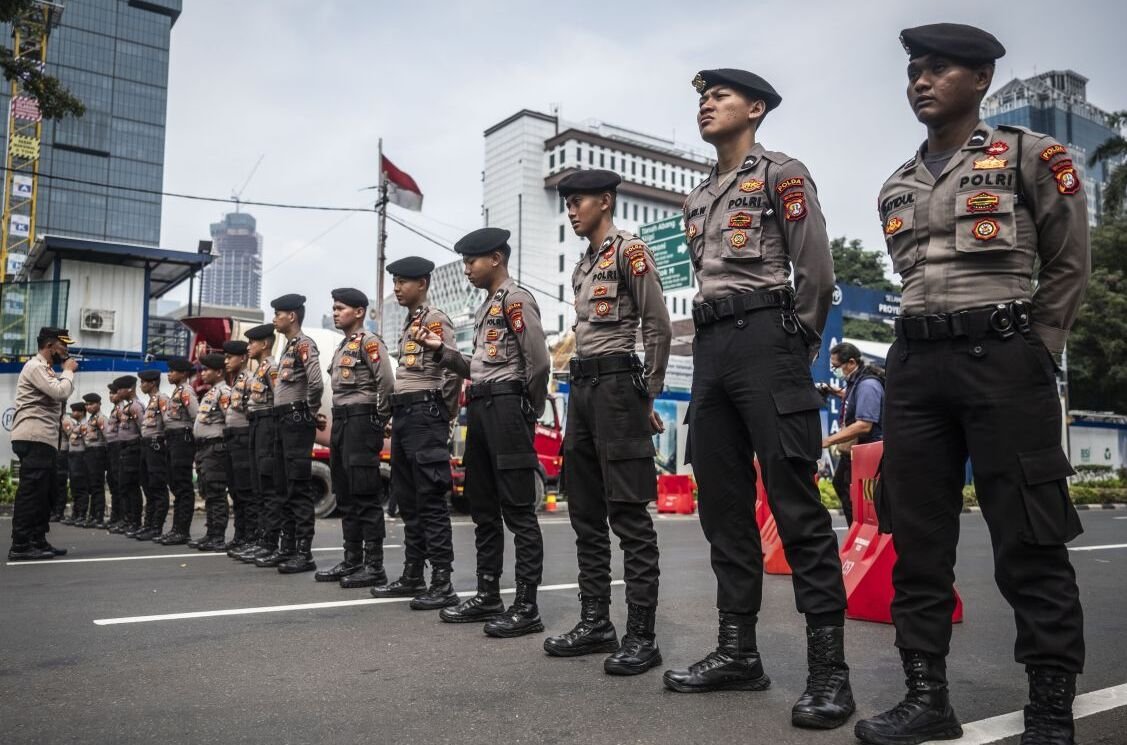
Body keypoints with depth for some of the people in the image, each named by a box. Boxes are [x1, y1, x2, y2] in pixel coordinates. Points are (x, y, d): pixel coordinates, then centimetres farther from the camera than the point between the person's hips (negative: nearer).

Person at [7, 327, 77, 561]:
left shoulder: (46, 369, 24)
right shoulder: (35, 367, -8)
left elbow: (60, 397, 20)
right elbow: (60, 392, -20)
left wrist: (66, 373, 11)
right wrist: (68, 371, -5)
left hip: (45, 440, 11)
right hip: (34, 439, -11)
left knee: (45, 494, 12)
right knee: (30, 493, -11)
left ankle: (38, 541, 17)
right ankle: (20, 546, -10)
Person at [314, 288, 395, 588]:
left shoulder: (369, 342, -8)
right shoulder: (341, 347, 21)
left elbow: (387, 383, -17)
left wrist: (379, 421, -12)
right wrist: (333, 421, 14)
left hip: (361, 422, -10)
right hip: (340, 423, 10)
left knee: (365, 496, -9)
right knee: (345, 497, 11)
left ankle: (374, 567, -6)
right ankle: (352, 561, 17)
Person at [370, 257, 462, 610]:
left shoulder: (435, 319, -8)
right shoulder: (408, 325, 21)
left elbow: (454, 369, -17)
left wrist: (444, 413, -9)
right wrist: (397, 415, 16)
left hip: (424, 414, -10)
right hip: (403, 415, 10)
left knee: (431, 501, -10)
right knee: (408, 500, 12)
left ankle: (443, 584, -8)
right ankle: (412, 577, 19)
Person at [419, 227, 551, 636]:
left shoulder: (515, 298, -6)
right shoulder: (485, 307, 22)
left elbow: (538, 362, -15)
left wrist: (529, 412, -7)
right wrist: (440, 349, 11)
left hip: (506, 405, -10)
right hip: (479, 407, 10)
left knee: (518, 509, -8)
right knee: (483, 507, 12)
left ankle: (526, 607, -4)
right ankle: (488, 596, 21)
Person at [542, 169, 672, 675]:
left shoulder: (629, 250, -3)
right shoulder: (582, 266, 22)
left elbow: (659, 326, -8)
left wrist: (648, 396, -5)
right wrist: (581, 384, 13)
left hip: (616, 383, -9)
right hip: (581, 387, 9)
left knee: (629, 514, -9)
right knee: (586, 512, 9)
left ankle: (641, 636, -6)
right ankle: (595, 623, 16)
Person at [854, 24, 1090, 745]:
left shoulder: (1033, 157, 3)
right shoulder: (897, 188, 17)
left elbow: (1069, 265, 4)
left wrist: (1031, 355, 0)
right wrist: (926, 347, 10)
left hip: (1003, 360, -5)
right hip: (914, 365, 5)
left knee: (1030, 542, -2)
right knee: (916, 538, 5)